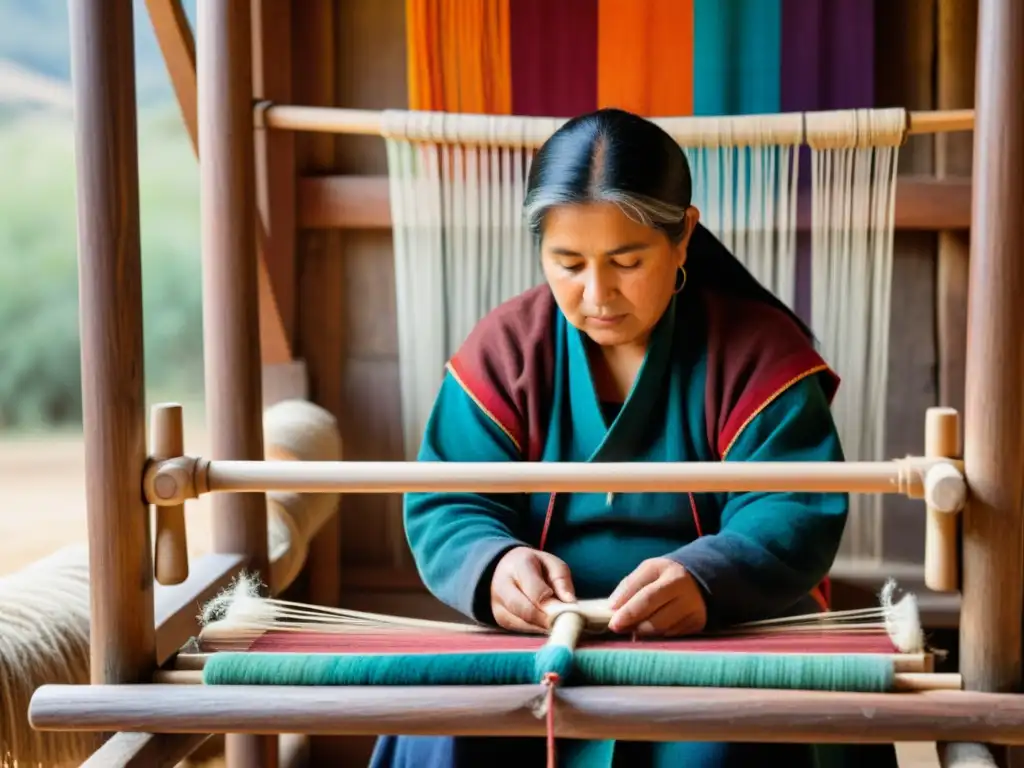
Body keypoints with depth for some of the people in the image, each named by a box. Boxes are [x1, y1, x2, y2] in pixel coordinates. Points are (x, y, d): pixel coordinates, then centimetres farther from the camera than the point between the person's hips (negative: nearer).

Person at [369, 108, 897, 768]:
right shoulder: (505, 346, 3)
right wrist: (495, 566, -27)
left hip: (729, 640, -1)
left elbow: (795, 516, -12)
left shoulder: (757, 346, -3)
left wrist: (704, 581, -34)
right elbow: (445, 507, -2)